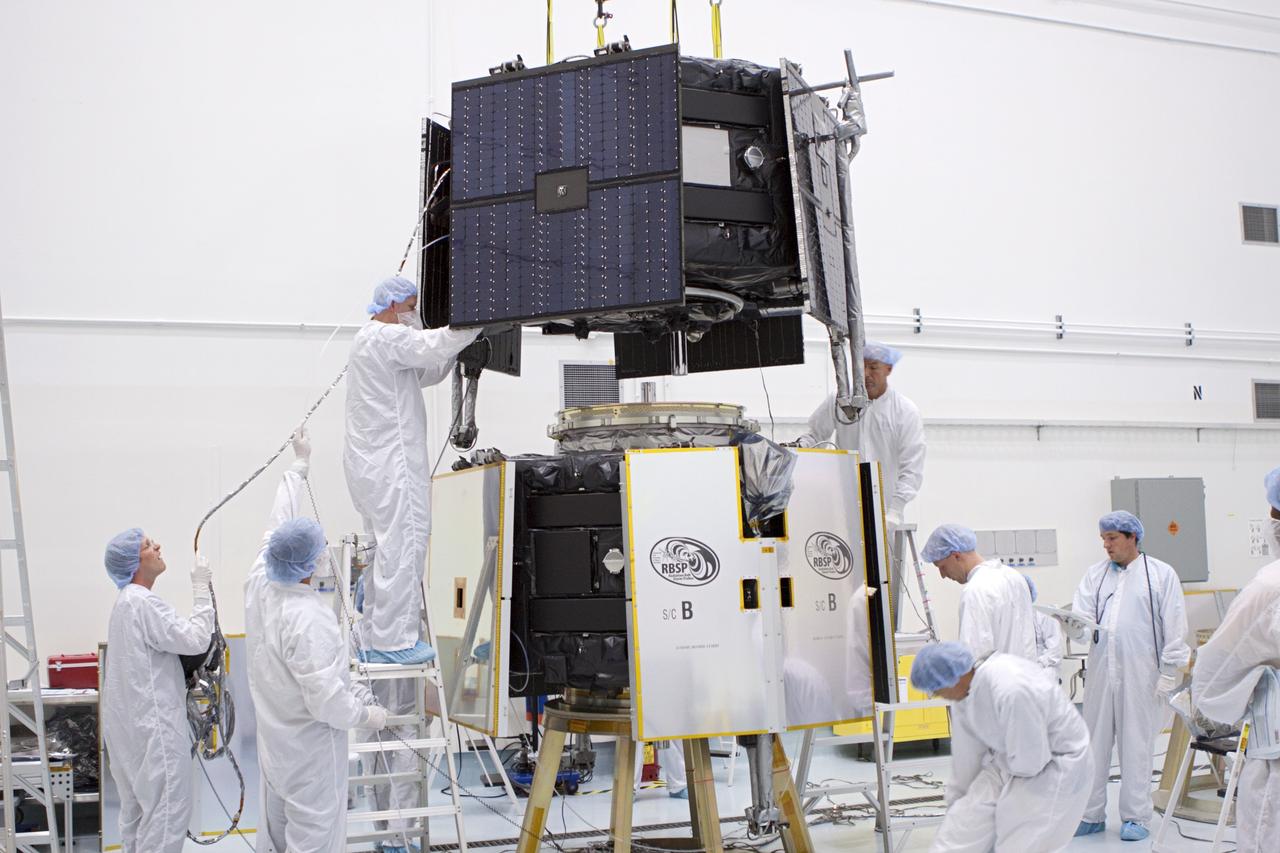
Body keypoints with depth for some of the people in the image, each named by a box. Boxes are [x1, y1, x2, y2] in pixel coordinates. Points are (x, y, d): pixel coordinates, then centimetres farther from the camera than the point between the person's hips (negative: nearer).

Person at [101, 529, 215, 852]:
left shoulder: (128, 600, 15)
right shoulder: (143, 603, -18)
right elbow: (195, 640, -20)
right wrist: (202, 589, -16)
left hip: (132, 722, 11)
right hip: (154, 724, -11)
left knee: (138, 803, 16)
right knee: (169, 805, -8)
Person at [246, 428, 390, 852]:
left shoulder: (259, 584, -6)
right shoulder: (307, 618, -28)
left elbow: (278, 524, 10)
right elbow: (325, 701, -27)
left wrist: (300, 465, 21)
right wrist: (368, 715, -9)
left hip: (275, 739, 8)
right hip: (309, 747, -8)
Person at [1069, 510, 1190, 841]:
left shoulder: (1162, 574, 0)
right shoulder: (1095, 574, 11)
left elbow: (1174, 630, -1)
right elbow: (1083, 620, 2)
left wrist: (1167, 675, -5)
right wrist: (1074, 622, -22)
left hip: (1140, 673, -3)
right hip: (1100, 671, 4)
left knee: (1136, 745, 3)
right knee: (1094, 743, 6)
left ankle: (1135, 817, 14)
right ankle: (1091, 815, 16)